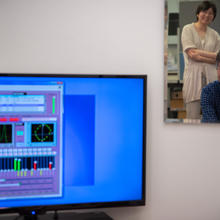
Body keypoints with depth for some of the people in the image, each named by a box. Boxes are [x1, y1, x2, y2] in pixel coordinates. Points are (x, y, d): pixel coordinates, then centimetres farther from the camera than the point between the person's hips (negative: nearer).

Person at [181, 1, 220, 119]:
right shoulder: (188, 29, 7)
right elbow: (191, 54, -6)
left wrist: (199, 53, -6)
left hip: (210, 78, 3)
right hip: (193, 76, -3)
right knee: (193, 118, -7)